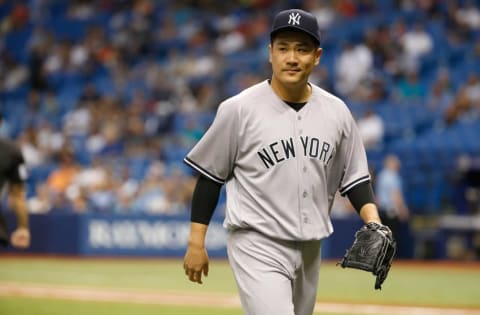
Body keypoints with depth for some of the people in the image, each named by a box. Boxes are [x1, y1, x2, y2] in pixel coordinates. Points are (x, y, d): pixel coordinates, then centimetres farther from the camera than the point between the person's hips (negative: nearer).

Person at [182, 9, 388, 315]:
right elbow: (210, 175, -2)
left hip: (310, 250, 6)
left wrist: (373, 222, -7)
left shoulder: (336, 111, 4)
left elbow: (354, 175, 11)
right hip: (257, 245, -6)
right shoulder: (239, 109, -8)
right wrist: (196, 243, -3)